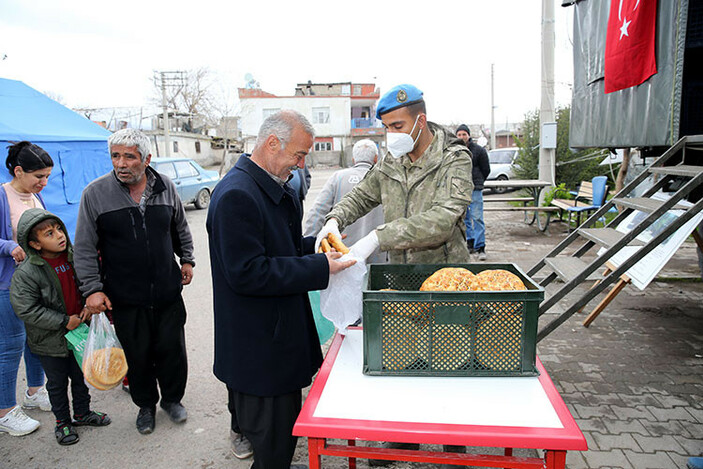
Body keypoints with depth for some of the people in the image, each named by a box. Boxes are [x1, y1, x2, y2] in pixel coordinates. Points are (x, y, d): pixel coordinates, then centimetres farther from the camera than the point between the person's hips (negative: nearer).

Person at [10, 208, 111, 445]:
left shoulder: (74, 257, -6)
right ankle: (62, 422, 33)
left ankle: (82, 413, 40)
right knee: (57, 383, 13)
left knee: (81, 376, 20)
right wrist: (64, 321, -21)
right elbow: (26, 309, -22)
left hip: (79, 330, 4)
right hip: (50, 341, -4)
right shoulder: (26, 273, -21)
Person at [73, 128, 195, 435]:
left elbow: (180, 230, 16)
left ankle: (172, 398, 34)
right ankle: (145, 405, 34)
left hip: (168, 291, 2)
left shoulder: (166, 188, 0)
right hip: (125, 297, -1)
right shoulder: (95, 193, -7)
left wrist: (186, 260, 14)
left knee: (172, 348, 11)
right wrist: (92, 289, -7)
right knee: (137, 355, 10)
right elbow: (84, 248, -3)